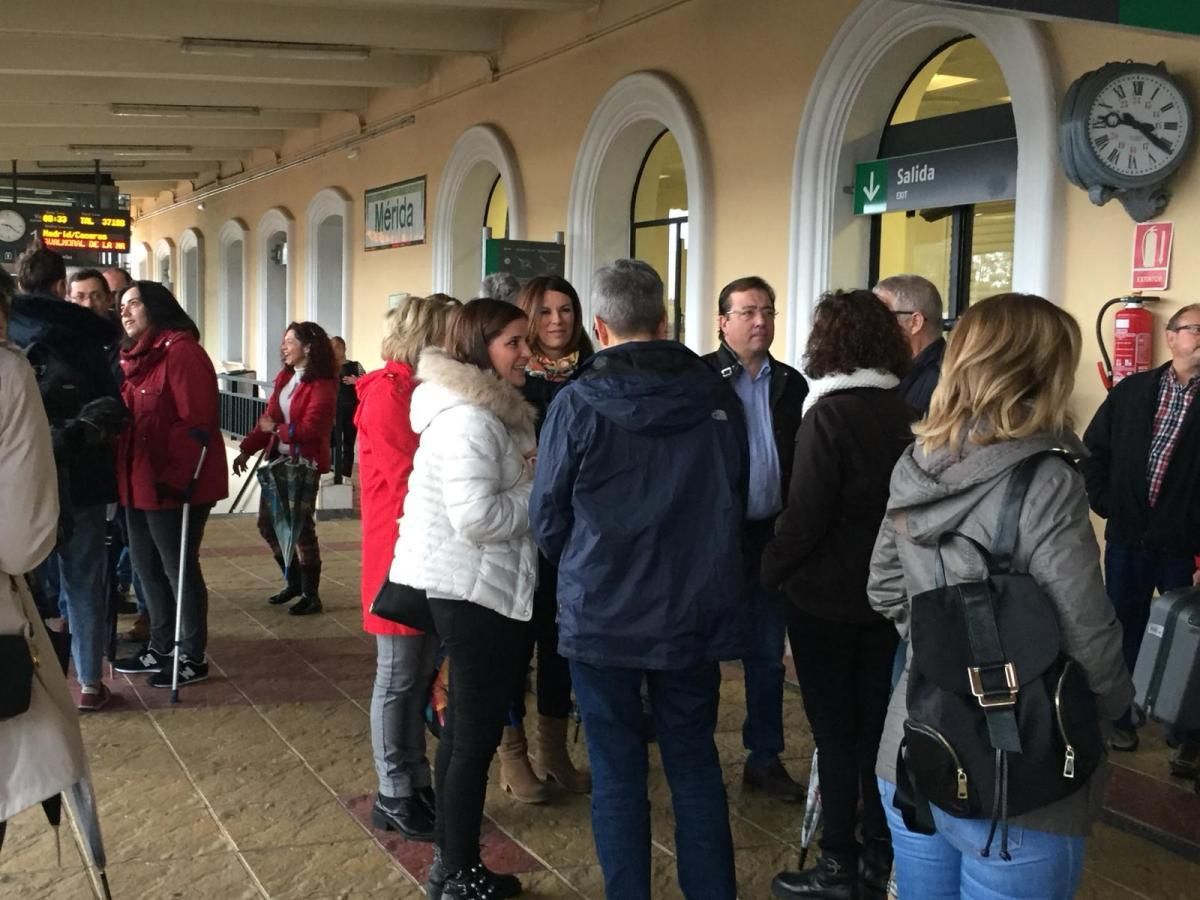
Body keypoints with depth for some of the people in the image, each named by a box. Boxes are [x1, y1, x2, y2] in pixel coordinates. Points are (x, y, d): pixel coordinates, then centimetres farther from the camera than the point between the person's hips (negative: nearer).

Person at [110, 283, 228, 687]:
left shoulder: (181, 351, -14)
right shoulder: (135, 356, 16)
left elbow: (196, 422, -20)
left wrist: (174, 477, -22)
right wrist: (124, 477, 14)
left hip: (174, 484, -9)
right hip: (138, 482, 9)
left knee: (178, 568, 0)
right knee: (147, 566, 16)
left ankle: (193, 657, 12)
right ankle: (161, 649, 29)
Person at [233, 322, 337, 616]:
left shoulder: (321, 385, -15)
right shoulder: (284, 378, 11)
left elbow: (311, 429, -23)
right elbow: (268, 418, 12)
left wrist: (277, 429, -18)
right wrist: (247, 449, 5)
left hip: (304, 464, -8)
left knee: (300, 526, -2)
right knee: (267, 523, 13)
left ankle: (311, 595, 11)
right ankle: (294, 581, 30)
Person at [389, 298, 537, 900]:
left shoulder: (491, 410, 14)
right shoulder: (469, 419, -21)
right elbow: (478, 516, -28)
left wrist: (532, 483, 4)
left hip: (478, 585, 11)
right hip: (474, 588, -11)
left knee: (465, 726, 17)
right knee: (476, 733, -3)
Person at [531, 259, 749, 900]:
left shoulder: (579, 403, -13)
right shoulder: (717, 397, -3)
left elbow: (548, 518, -4)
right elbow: (737, 501, 8)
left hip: (603, 615, -3)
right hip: (697, 612, 3)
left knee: (617, 773, 8)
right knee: (695, 765, 16)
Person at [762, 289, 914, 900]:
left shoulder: (830, 412, -17)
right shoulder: (904, 411, 1)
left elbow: (805, 513, -19)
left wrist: (771, 568, -4)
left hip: (825, 594, -6)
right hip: (885, 590, 6)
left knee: (834, 729, 2)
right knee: (876, 721, 16)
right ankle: (880, 850, 27)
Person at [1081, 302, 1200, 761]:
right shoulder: (1132, 390, 3)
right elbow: (1094, 449, 12)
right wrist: (1105, 502, 2)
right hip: (1127, 536, 3)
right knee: (1124, 629, 15)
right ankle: (1120, 715, 30)